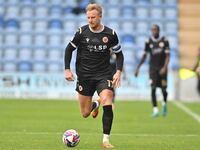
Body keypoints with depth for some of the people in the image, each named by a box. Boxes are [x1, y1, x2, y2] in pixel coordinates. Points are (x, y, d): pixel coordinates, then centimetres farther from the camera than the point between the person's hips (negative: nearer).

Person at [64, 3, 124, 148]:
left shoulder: (110, 34, -4)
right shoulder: (82, 32, -5)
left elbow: (119, 54, 7)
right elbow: (69, 49, 7)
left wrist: (118, 72, -6)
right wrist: (67, 69, -2)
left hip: (104, 75, -1)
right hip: (84, 75, 1)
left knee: (107, 104, -23)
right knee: (85, 114, 6)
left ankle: (106, 140, -15)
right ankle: (94, 105, 44)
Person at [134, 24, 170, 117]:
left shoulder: (164, 41, -3)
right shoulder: (148, 42, 3)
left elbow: (167, 56, -5)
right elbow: (144, 56, 10)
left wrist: (165, 67, -18)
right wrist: (138, 68, 7)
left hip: (162, 68, -1)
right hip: (153, 68, 1)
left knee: (163, 89, 2)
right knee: (153, 89, -11)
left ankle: (164, 104, 32)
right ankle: (155, 109, -7)